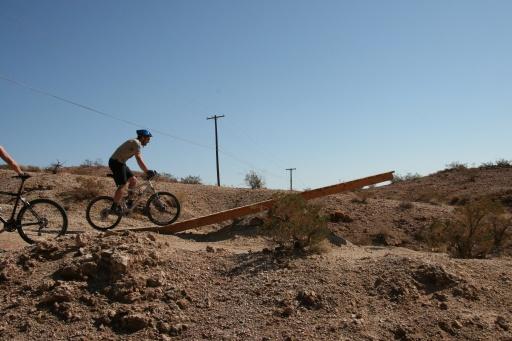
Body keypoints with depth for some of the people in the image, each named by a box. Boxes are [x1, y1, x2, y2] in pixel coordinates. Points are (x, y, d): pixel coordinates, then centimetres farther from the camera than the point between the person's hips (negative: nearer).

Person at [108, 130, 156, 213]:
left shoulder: (136, 143, 17)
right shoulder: (136, 143, -14)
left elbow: (140, 160, 17)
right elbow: (139, 159, -24)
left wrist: (147, 171, 10)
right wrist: (148, 171, -26)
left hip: (121, 163, 10)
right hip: (116, 162, -10)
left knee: (133, 180, 7)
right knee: (122, 185, -12)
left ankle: (129, 202, 11)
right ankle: (114, 207, -8)